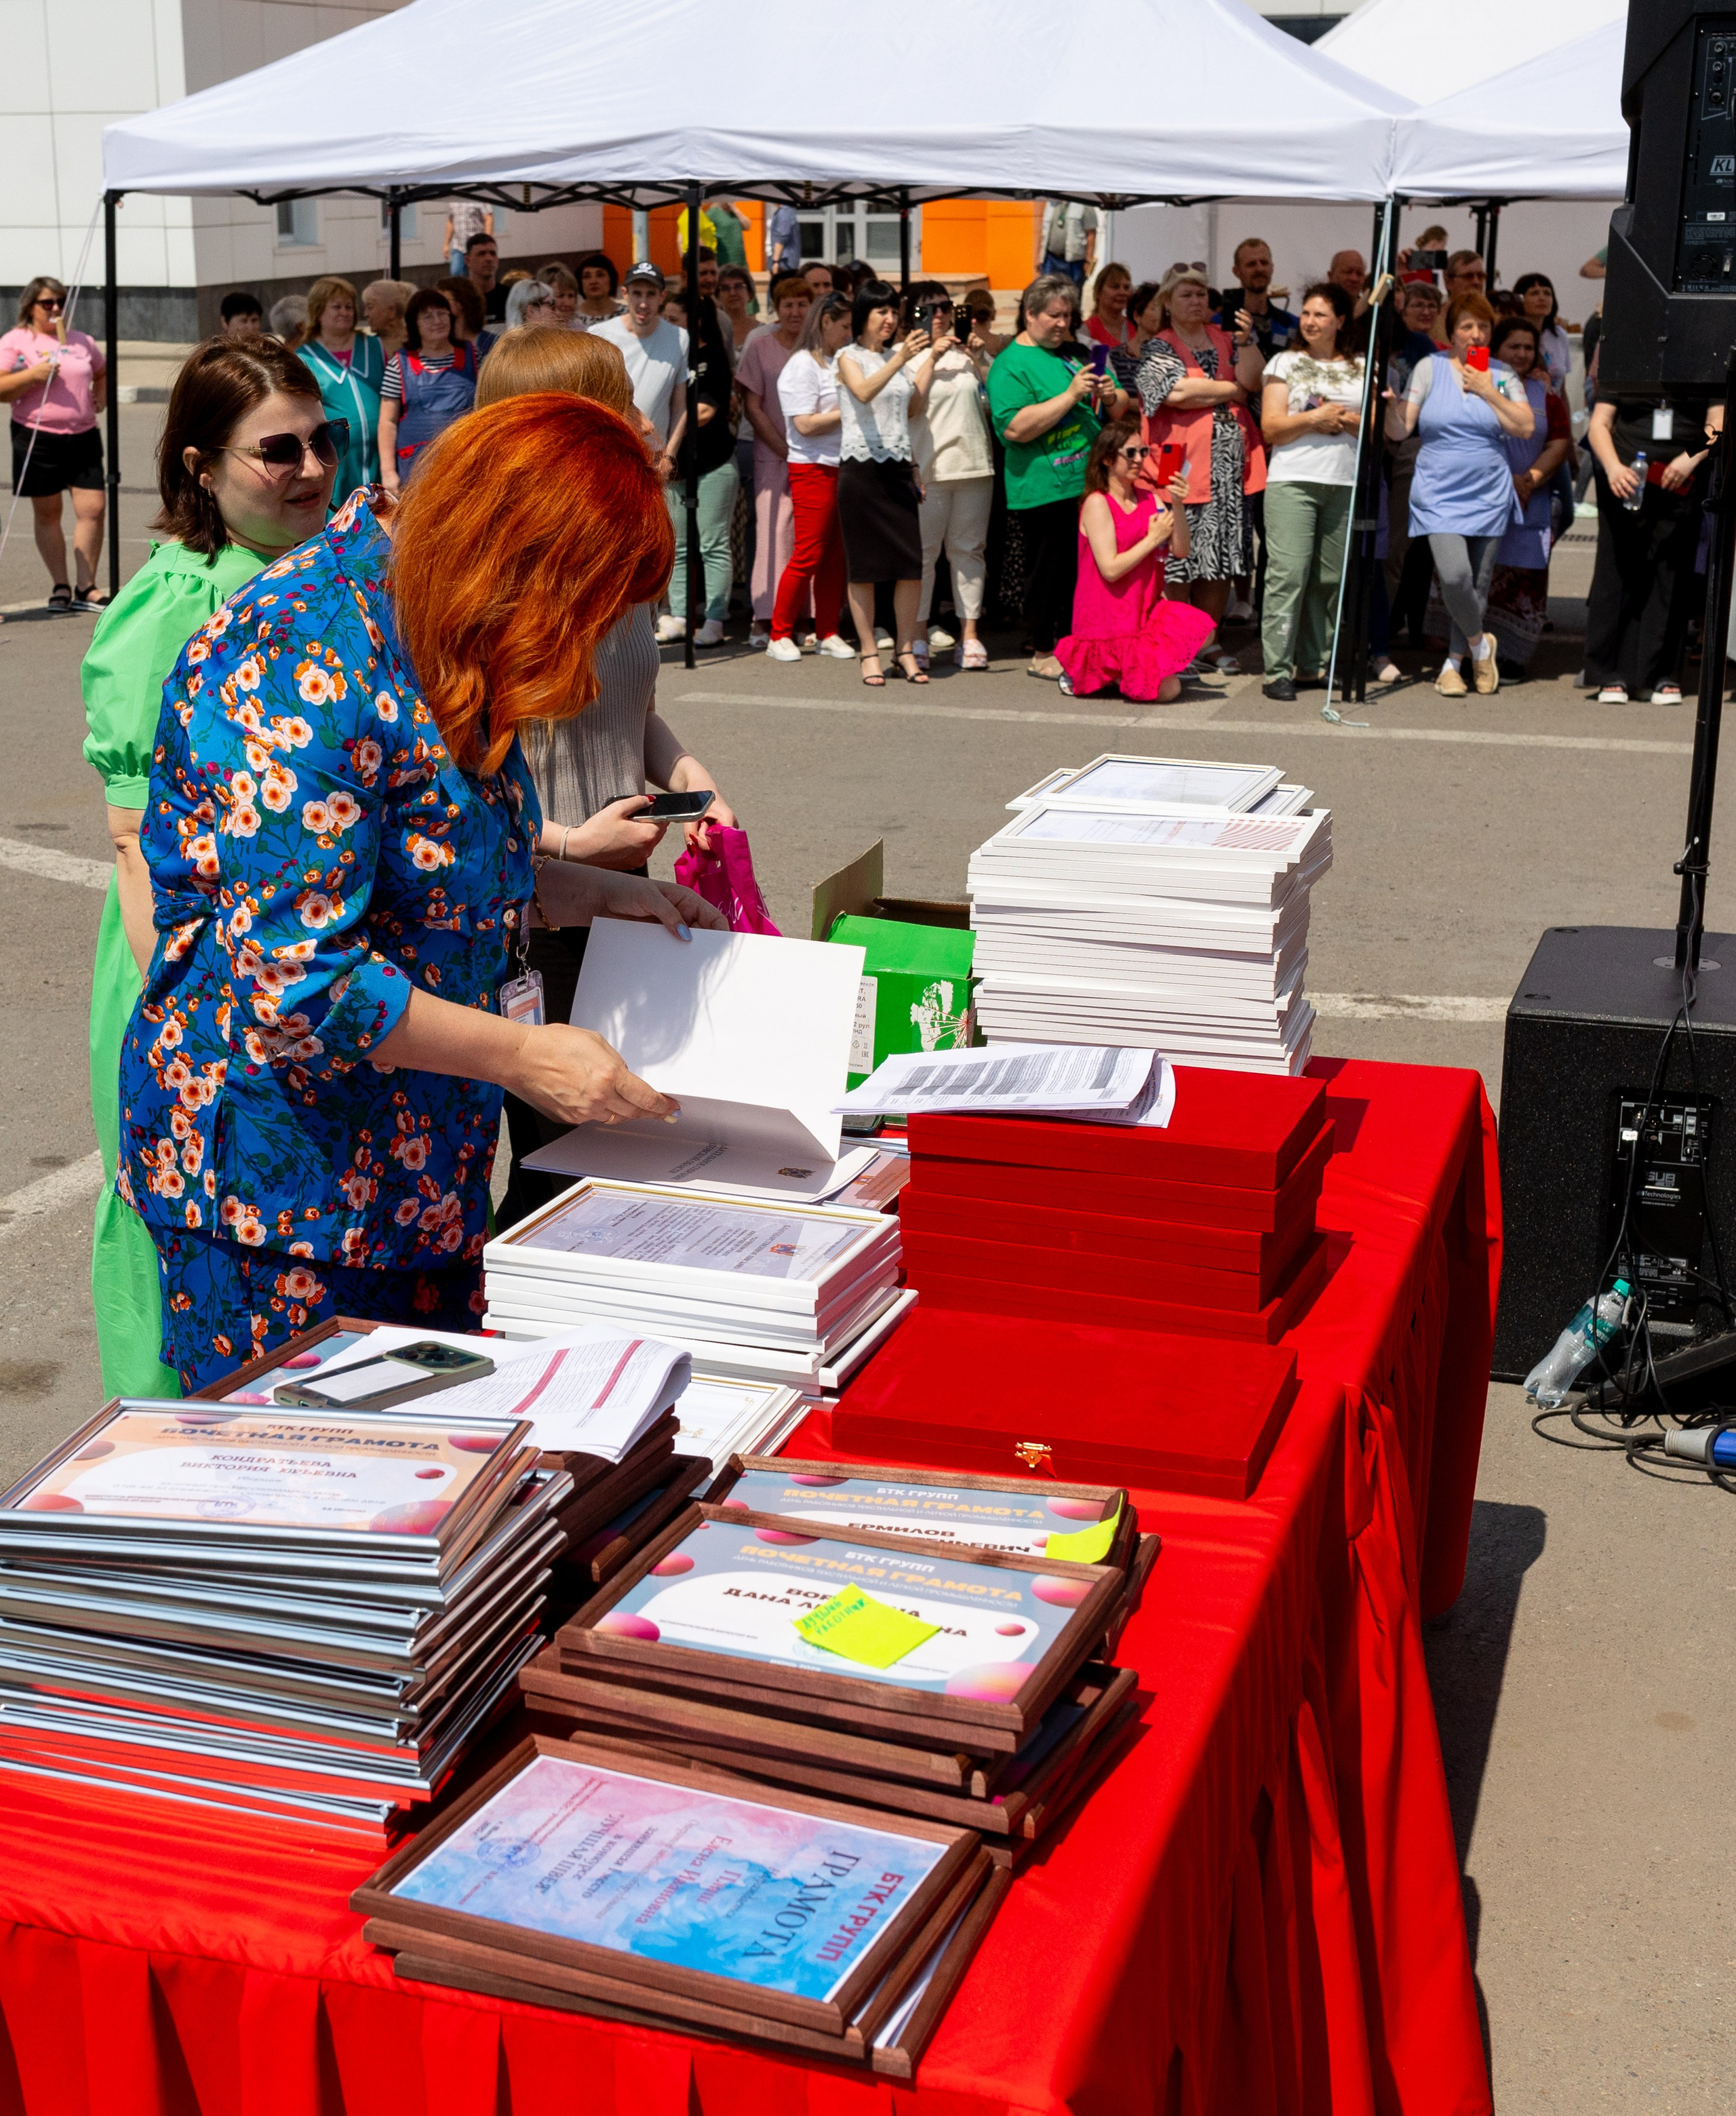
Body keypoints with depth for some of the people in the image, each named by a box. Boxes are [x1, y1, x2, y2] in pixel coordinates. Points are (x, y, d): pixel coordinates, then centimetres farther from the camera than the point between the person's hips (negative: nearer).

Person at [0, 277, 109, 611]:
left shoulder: (82, 341, 13)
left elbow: (103, 372, 32)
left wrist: (101, 397, 12)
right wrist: (33, 374, -19)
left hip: (83, 437, 3)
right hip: (39, 438, -3)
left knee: (94, 508, -5)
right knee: (47, 513, 5)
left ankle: (86, 586, 3)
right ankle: (60, 586, 15)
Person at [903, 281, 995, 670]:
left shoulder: (970, 353, 13)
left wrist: (981, 362, 0)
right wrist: (932, 358, -12)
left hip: (973, 463, 4)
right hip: (928, 466, -3)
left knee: (968, 549, 6)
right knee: (923, 550, -2)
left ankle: (970, 633, 10)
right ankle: (919, 634, 5)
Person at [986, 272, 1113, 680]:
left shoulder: (1069, 355, 18)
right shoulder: (1010, 364, -9)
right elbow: (1016, 428, -21)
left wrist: (1098, 397, 6)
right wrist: (1071, 395, -20)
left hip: (1083, 484, 8)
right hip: (1044, 489, -8)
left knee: (1080, 570, 12)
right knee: (1049, 572, -1)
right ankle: (1043, 653, 11)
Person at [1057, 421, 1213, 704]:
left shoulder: (1151, 499, 8)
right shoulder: (1097, 504, -10)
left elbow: (1181, 551, -4)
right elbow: (1111, 569, -19)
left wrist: (1178, 505, -16)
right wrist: (1152, 539, -13)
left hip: (1145, 613, 7)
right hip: (1107, 622, -7)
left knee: (1200, 631, -18)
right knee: (1167, 689, -16)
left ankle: (1132, 666, 5)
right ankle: (1088, 671, 6)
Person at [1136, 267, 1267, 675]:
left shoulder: (1225, 339, 17)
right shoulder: (1158, 347, 4)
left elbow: (1252, 378, 2)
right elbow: (1176, 391, -14)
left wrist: (1244, 336, -8)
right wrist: (1232, 390, -3)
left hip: (1230, 467, 5)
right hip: (1181, 467, -5)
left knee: (1222, 558, 6)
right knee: (1179, 560, -6)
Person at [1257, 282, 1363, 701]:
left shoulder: (1361, 369, 16)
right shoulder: (1285, 363, 10)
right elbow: (1271, 428, 1)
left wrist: (1347, 421, -7)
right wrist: (1314, 418, -10)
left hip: (1345, 485, 3)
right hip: (1292, 481, -3)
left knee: (1331, 578, 0)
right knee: (1288, 574, -12)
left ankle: (1316, 663, 9)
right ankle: (1277, 669, -11)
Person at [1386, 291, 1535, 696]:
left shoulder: (1501, 375, 7)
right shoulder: (1430, 368, 4)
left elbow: (1525, 427, -2)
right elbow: (1402, 426, -1)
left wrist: (1488, 392, -8)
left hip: (1489, 497, 2)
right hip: (1439, 495, -2)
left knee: (1479, 583, 5)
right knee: (1454, 575, -20)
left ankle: (1454, 661, 20)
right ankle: (1479, 641, 6)